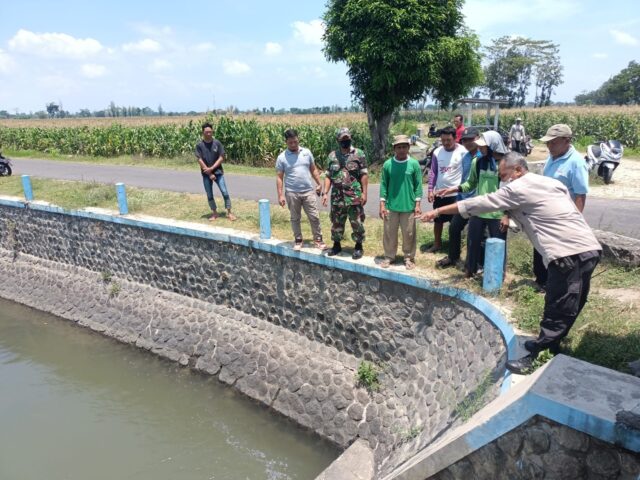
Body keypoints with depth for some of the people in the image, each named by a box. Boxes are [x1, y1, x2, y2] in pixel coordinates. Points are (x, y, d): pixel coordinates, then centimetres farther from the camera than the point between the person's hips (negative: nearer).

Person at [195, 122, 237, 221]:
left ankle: (229, 213, 4)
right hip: (206, 174, 1)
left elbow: (221, 158, -6)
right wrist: (209, 174, -13)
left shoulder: (217, 143, -5)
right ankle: (214, 213, 22)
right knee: (209, 195, 7)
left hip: (218, 172, 0)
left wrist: (212, 168, -15)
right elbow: (200, 160, -9)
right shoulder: (199, 145, -6)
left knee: (225, 192, -6)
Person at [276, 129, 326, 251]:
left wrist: (319, 184, 6)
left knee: (314, 217, 2)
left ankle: (318, 239, 15)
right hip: (292, 193, -1)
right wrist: (280, 195, -8)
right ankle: (298, 240, 24)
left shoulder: (307, 152, 3)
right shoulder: (282, 157, -4)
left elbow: (313, 170, 12)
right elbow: (279, 177, -2)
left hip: (309, 191, 2)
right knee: (295, 218, 10)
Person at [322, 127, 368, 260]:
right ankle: (336, 245, 29)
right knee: (336, 223, 13)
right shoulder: (332, 156, 6)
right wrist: (325, 193, -1)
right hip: (337, 197, 3)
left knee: (357, 223, 4)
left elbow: (364, 175, -4)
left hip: (355, 197, -3)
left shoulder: (359, 154, -3)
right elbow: (328, 176, 7)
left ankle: (358, 247, 18)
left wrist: (364, 192, -10)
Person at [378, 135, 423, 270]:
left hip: (409, 206, -1)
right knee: (389, 233, 10)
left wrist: (417, 204, -3)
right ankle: (389, 256, 25)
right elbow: (383, 185, 2)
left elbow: (418, 185, 0)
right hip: (391, 206, 1)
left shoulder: (414, 164, -4)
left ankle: (409, 258, 23)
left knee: (409, 234, 8)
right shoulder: (387, 164, -2)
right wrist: (382, 204, -2)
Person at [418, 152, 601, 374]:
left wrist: (438, 211, 4)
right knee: (568, 308, 18)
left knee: (559, 311, -3)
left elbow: (479, 204, -2)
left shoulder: (517, 189, -5)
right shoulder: (551, 182, 19)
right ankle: (548, 343, 31)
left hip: (569, 254, -9)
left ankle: (534, 358, 4)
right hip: (588, 248, 9)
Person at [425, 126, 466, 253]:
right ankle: (437, 243, 33)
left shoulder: (462, 152, -12)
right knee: (438, 220, 16)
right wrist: (430, 190, 1)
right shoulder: (437, 152, 0)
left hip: (455, 193, -4)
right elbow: (433, 172, 6)